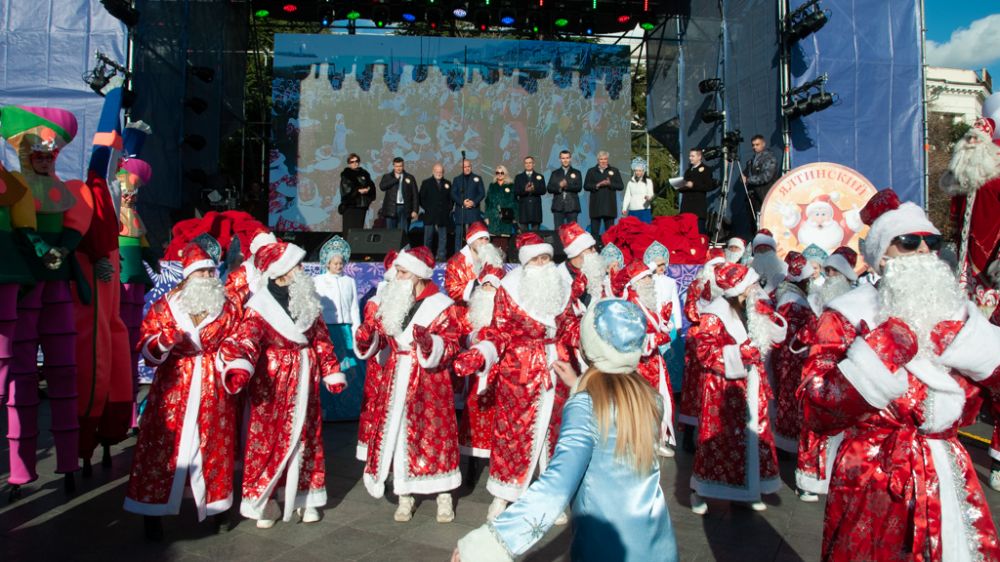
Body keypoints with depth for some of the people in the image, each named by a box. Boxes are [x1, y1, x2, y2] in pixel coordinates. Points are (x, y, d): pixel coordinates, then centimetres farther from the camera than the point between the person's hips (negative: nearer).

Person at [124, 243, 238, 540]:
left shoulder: (228, 309, 6)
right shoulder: (164, 306, 1)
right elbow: (147, 350, -3)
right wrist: (164, 341, -23)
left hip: (214, 394, 1)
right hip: (173, 390, -1)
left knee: (215, 447, 7)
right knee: (163, 446, -1)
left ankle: (217, 504, 22)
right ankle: (153, 511, 13)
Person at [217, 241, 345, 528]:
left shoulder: (309, 301, 4)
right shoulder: (260, 306, -13)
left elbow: (321, 339, 10)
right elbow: (245, 338, -28)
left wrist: (332, 372, 10)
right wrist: (238, 366, -47)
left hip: (304, 378, 5)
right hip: (272, 381, -5)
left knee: (305, 437, 13)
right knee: (268, 438, 2)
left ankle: (305, 495, 27)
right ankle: (263, 501, 18)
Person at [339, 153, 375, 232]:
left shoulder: (364, 173, 15)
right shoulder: (345, 174, 1)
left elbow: (371, 186, 11)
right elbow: (346, 190, -10)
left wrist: (368, 189, -9)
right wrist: (358, 191, -12)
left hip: (362, 205, 4)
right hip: (350, 205, -4)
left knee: (359, 228, 4)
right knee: (349, 230, -8)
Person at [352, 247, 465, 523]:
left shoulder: (441, 305, -7)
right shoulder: (390, 301, 9)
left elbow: (451, 344, -12)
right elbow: (379, 337, 12)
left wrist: (429, 342, -30)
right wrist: (367, 335, -10)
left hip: (429, 380, -4)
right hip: (396, 379, 5)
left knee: (433, 432, 1)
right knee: (395, 432, 6)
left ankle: (444, 496, 17)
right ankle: (405, 495, 21)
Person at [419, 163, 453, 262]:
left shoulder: (447, 183, 13)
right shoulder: (426, 183, 7)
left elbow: (450, 198, 15)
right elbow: (421, 198, 5)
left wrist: (448, 209, 2)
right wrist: (427, 209, -5)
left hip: (443, 216, 2)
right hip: (430, 215, -2)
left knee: (443, 237, 0)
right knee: (428, 237, 1)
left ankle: (441, 256, 4)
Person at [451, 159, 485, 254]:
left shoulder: (477, 178, 12)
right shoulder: (457, 179, 15)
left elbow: (482, 193, 5)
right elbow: (453, 194, 6)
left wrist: (474, 202, -12)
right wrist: (462, 202, -11)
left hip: (474, 210, -1)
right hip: (460, 210, 1)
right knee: (459, 234, -1)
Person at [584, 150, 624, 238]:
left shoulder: (614, 171, 10)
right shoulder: (591, 171, 10)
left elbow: (621, 186, 3)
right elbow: (586, 186, 2)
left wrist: (610, 184, -12)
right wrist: (598, 185, -12)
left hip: (609, 206, 0)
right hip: (596, 207, 0)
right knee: (594, 231, 1)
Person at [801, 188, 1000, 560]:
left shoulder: (953, 312, 10)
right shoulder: (850, 316, -8)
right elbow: (817, 412, -19)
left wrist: (962, 334, -10)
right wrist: (882, 351, -22)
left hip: (950, 475, 5)